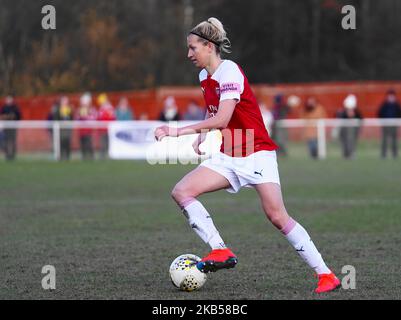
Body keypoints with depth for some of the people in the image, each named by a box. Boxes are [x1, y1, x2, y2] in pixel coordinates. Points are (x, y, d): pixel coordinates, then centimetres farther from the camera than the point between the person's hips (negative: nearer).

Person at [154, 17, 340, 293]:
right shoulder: (205, 77, 10)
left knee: (277, 217, -14)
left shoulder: (229, 71, -16)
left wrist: (178, 131, -25)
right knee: (181, 191, -10)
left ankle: (326, 274, -6)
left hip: (257, 154, -8)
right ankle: (220, 251, -13)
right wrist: (203, 137, 5)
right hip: (228, 158, 8)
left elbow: (222, 119, -25)